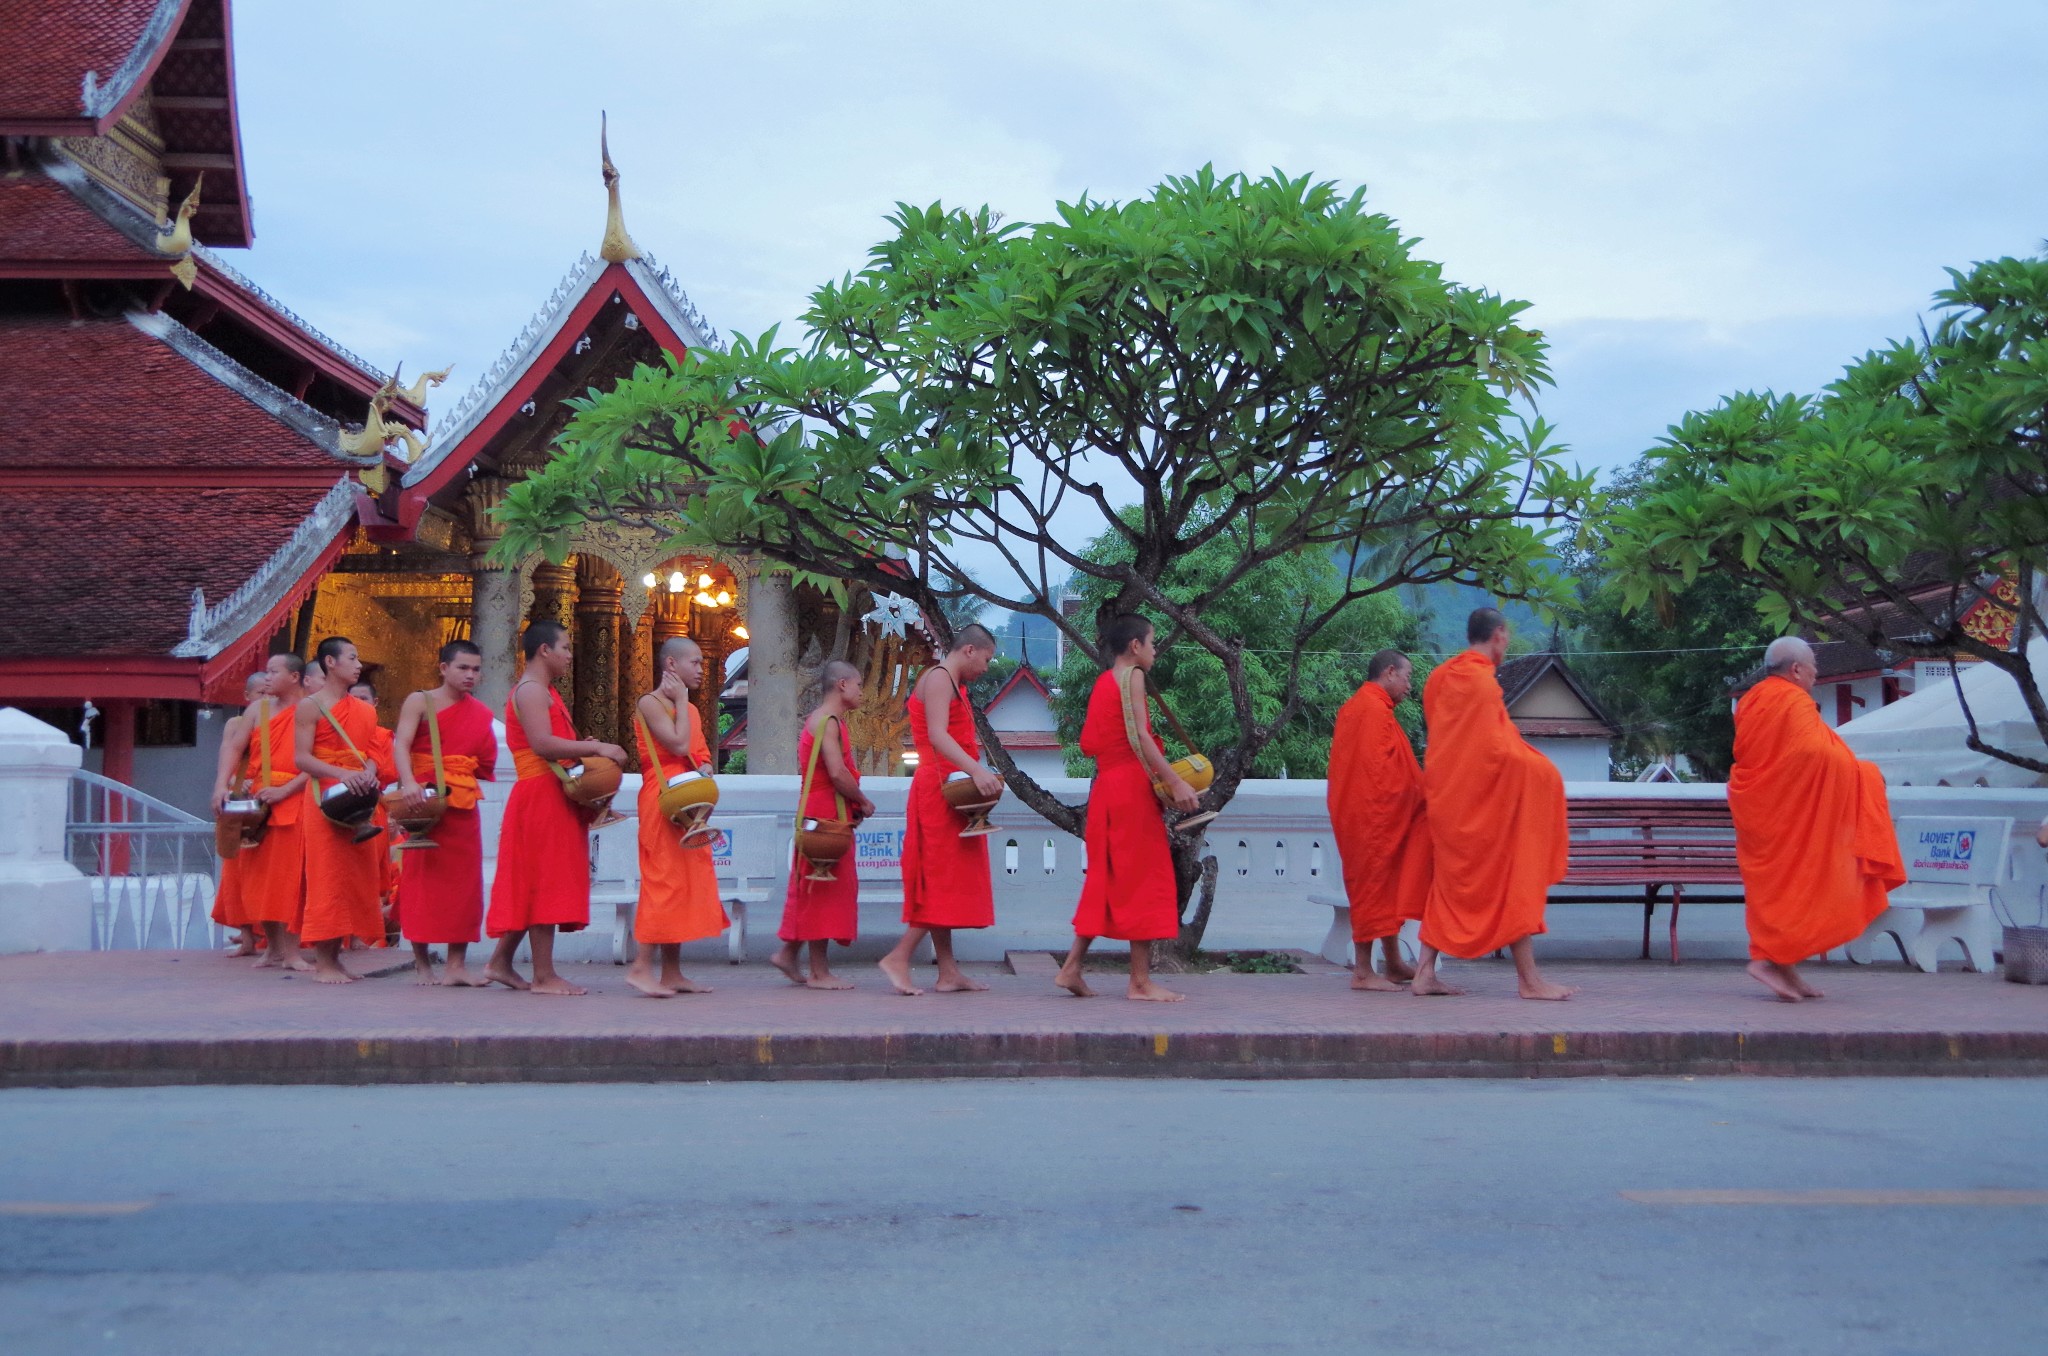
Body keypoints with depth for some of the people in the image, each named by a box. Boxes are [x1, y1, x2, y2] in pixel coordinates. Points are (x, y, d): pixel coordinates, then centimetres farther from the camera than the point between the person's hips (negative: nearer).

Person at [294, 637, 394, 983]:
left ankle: (335, 957, 12)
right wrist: (341, 774, -24)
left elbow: (372, 754, 13)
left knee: (356, 876, 5)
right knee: (326, 876, -7)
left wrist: (369, 774, -10)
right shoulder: (311, 706, -2)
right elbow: (302, 758, -10)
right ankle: (322, 962, -4)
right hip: (325, 797, -6)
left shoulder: (366, 710, 17)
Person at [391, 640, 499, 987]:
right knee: (421, 877, -2)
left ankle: (457, 965, 4)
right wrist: (409, 783, -30)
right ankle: (422, 964, 5)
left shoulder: (481, 714, 14)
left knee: (464, 880, 1)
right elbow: (401, 745, -16)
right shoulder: (420, 702, 0)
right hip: (424, 800, -5)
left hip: (464, 805, 5)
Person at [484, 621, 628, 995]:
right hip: (541, 795, -10)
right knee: (546, 883, -8)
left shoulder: (544, 692, 22)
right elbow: (543, 744, -23)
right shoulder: (530, 690, -11)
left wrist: (584, 748, 5)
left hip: (552, 798, 10)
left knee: (533, 886, 13)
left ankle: (501, 962, 18)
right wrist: (595, 748, -22)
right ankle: (544, 976, -5)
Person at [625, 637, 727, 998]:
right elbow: (679, 744, -18)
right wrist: (681, 701, -9)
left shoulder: (691, 709, 20)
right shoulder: (650, 703, -6)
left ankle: (672, 972, 9)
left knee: (684, 885, 7)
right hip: (663, 801, -9)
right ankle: (641, 967, -12)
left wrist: (704, 771, -5)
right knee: (664, 880, -13)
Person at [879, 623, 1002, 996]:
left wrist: (979, 775, 6)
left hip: (950, 791, 10)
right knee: (945, 877, -12)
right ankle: (899, 958, -13)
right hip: (942, 787, -10)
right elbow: (937, 736, -23)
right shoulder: (939, 678, -10)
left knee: (945, 881, 7)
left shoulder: (953, 683, 23)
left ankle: (949, 973, 8)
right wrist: (976, 770, -35)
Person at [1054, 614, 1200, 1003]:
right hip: (1132, 785, -8)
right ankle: (1140, 981, -2)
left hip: (1105, 787, 8)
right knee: (1142, 879, -4)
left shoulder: (1103, 682, 18)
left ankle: (1072, 967, 11)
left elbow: (1091, 743, 14)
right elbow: (1139, 736, -18)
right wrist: (1175, 782, -24)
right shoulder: (1132, 675, -7)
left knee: (1108, 879, 13)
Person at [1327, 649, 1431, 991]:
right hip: (1376, 817, -11)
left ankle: (1393, 965, 20)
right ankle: (1363, 971, -4)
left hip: (1356, 815, 11)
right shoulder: (1375, 711, -15)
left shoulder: (1351, 708, 17)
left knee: (1384, 889, 14)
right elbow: (1385, 769, -19)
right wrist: (1422, 794, -7)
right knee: (1374, 887, -6)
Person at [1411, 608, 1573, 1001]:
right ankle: (1528, 979, 1)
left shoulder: (1440, 678, 10)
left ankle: (1425, 972, 9)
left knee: (1449, 884, 12)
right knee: (1512, 881, -1)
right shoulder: (1482, 681, -17)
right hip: (1487, 799, -8)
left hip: (1449, 799, 8)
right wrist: (1542, 770, -8)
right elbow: (1497, 749, -21)